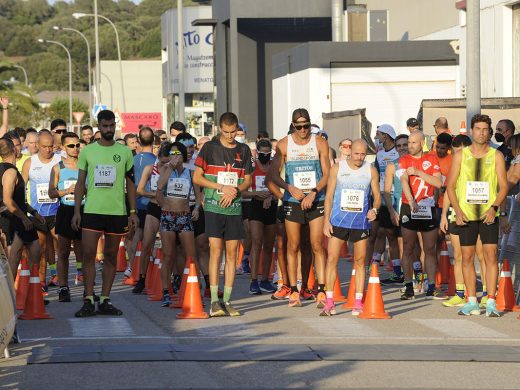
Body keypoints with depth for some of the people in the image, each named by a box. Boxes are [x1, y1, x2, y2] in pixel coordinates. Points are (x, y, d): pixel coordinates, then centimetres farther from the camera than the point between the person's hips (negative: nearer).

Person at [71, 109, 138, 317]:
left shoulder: (125, 152, 6)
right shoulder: (87, 151, 6)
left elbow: (130, 183, 9)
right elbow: (80, 183, 7)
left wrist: (133, 212, 2)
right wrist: (76, 211, 0)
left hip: (117, 212, 1)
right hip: (91, 211, -1)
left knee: (111, 256, 4)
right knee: (88, 254, -7)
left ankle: (105, 301, 10)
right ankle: (88, 302, -2)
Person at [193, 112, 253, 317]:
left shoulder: (243, 150, 10)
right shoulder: (210, 148, 1)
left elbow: (247, 181, 13)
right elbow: (196, 177, -1)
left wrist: (235, 190, -8)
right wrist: (222, 187, -10)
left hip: (234, 208, 3)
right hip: (213, 207, -3)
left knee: (231, 254, 2)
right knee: (215, 252, -8)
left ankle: (227, 300, 7)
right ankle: (214, 302, -7)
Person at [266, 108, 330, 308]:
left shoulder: (320, 143, 2)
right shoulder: (284, 145, 2)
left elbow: (327, 174, -1)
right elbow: (273, 174, 2)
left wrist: (313, 192, -14)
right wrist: (290, 188, -13)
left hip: (316, 200, -1)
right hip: (293, 201, 1)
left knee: (317, 245, -7)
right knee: (293, 246, 3)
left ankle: (321, 292, -9)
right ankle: (294, 292, 10)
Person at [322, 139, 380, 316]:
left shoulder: (371, 171, 3)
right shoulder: (337, 168, 1)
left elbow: (377, 195, 8)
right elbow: (329, 195, 3)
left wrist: (374, 209, -14)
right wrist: (326, 220, -3)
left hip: (361, 222, 1)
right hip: (338, 220, -1)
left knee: (359, 262, 5)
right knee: (332, 260, -5)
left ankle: (358, 303, 10)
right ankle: (329, 303, -1)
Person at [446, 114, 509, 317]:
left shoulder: (496, 156, 4)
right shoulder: (461, 155, 6)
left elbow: (504, 186, 2)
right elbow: (450, 185, 6)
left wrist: (494, 207, -14)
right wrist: (457, 210, -7)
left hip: (489, 214, -1)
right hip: (466, 214, 1)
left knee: (491, 256, -7)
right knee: (467, 257, 4)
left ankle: (491, 302, -5)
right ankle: (472, 302, 12)